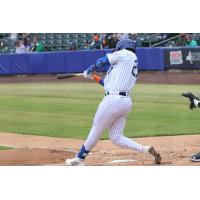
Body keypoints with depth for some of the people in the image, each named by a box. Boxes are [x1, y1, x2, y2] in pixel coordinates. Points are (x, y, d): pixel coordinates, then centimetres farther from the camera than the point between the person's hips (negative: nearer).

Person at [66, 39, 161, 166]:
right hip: (126, 102, 8)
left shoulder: (126, 54, 1)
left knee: (96, 130, 3)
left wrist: (88, 71, 22)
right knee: (116, 137, 7)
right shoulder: (134, 65, 24)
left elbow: (103, 61, 7)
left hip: (113, 99, -8)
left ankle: (79, 159, 13)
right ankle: (147, 150, -4)